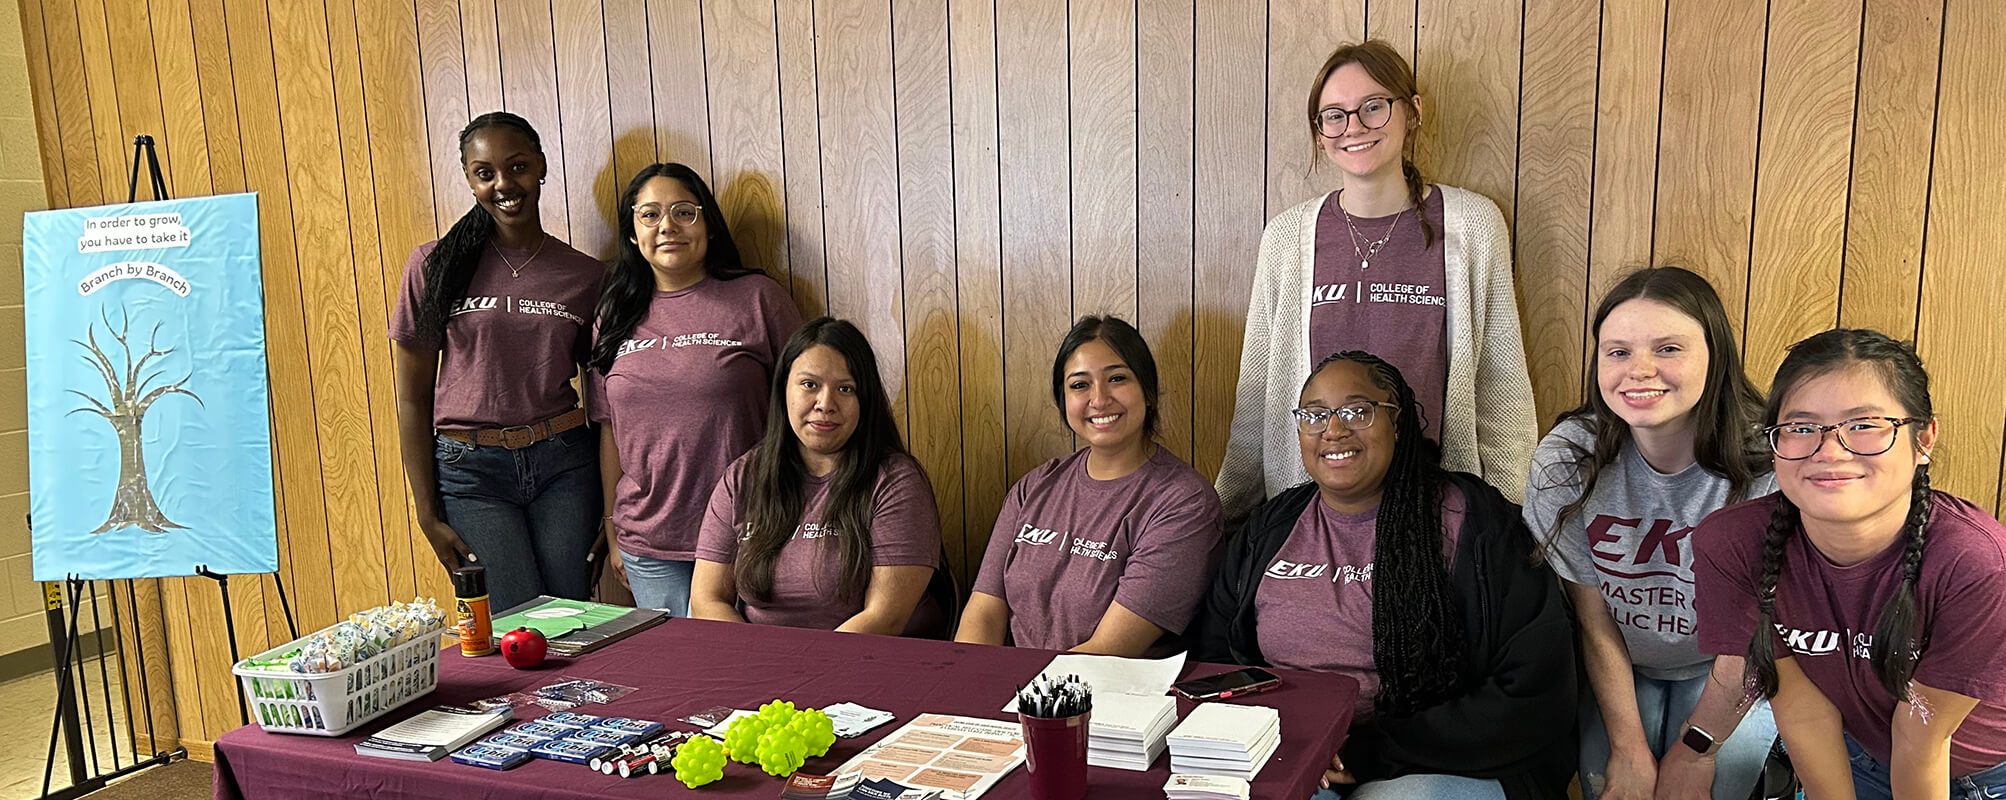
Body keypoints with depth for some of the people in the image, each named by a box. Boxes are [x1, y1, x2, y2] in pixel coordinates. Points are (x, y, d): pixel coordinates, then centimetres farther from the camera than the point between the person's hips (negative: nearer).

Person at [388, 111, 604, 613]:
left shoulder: (585, 275, 5)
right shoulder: (434, 266, 0)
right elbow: (412, 399, 2)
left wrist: (612, 512, 5)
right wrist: (428, 515, -2)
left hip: (564, 463, 2)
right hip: (471, 471, -2)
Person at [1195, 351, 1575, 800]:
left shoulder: (1470, 522, -1)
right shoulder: (1267, 532, 11)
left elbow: (1534, 695, -7)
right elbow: (1213, 659, 12)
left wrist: (1374, 748, -12)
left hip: (1440, 764, -2)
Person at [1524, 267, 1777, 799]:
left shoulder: (1765, 466, -24)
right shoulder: (1567, 458, -18)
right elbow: (1595, 621, -10)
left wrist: (1693, 754, -12)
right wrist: (1629, 750, -13)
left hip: (1724, 672, -1)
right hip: (1621, 669, 1)